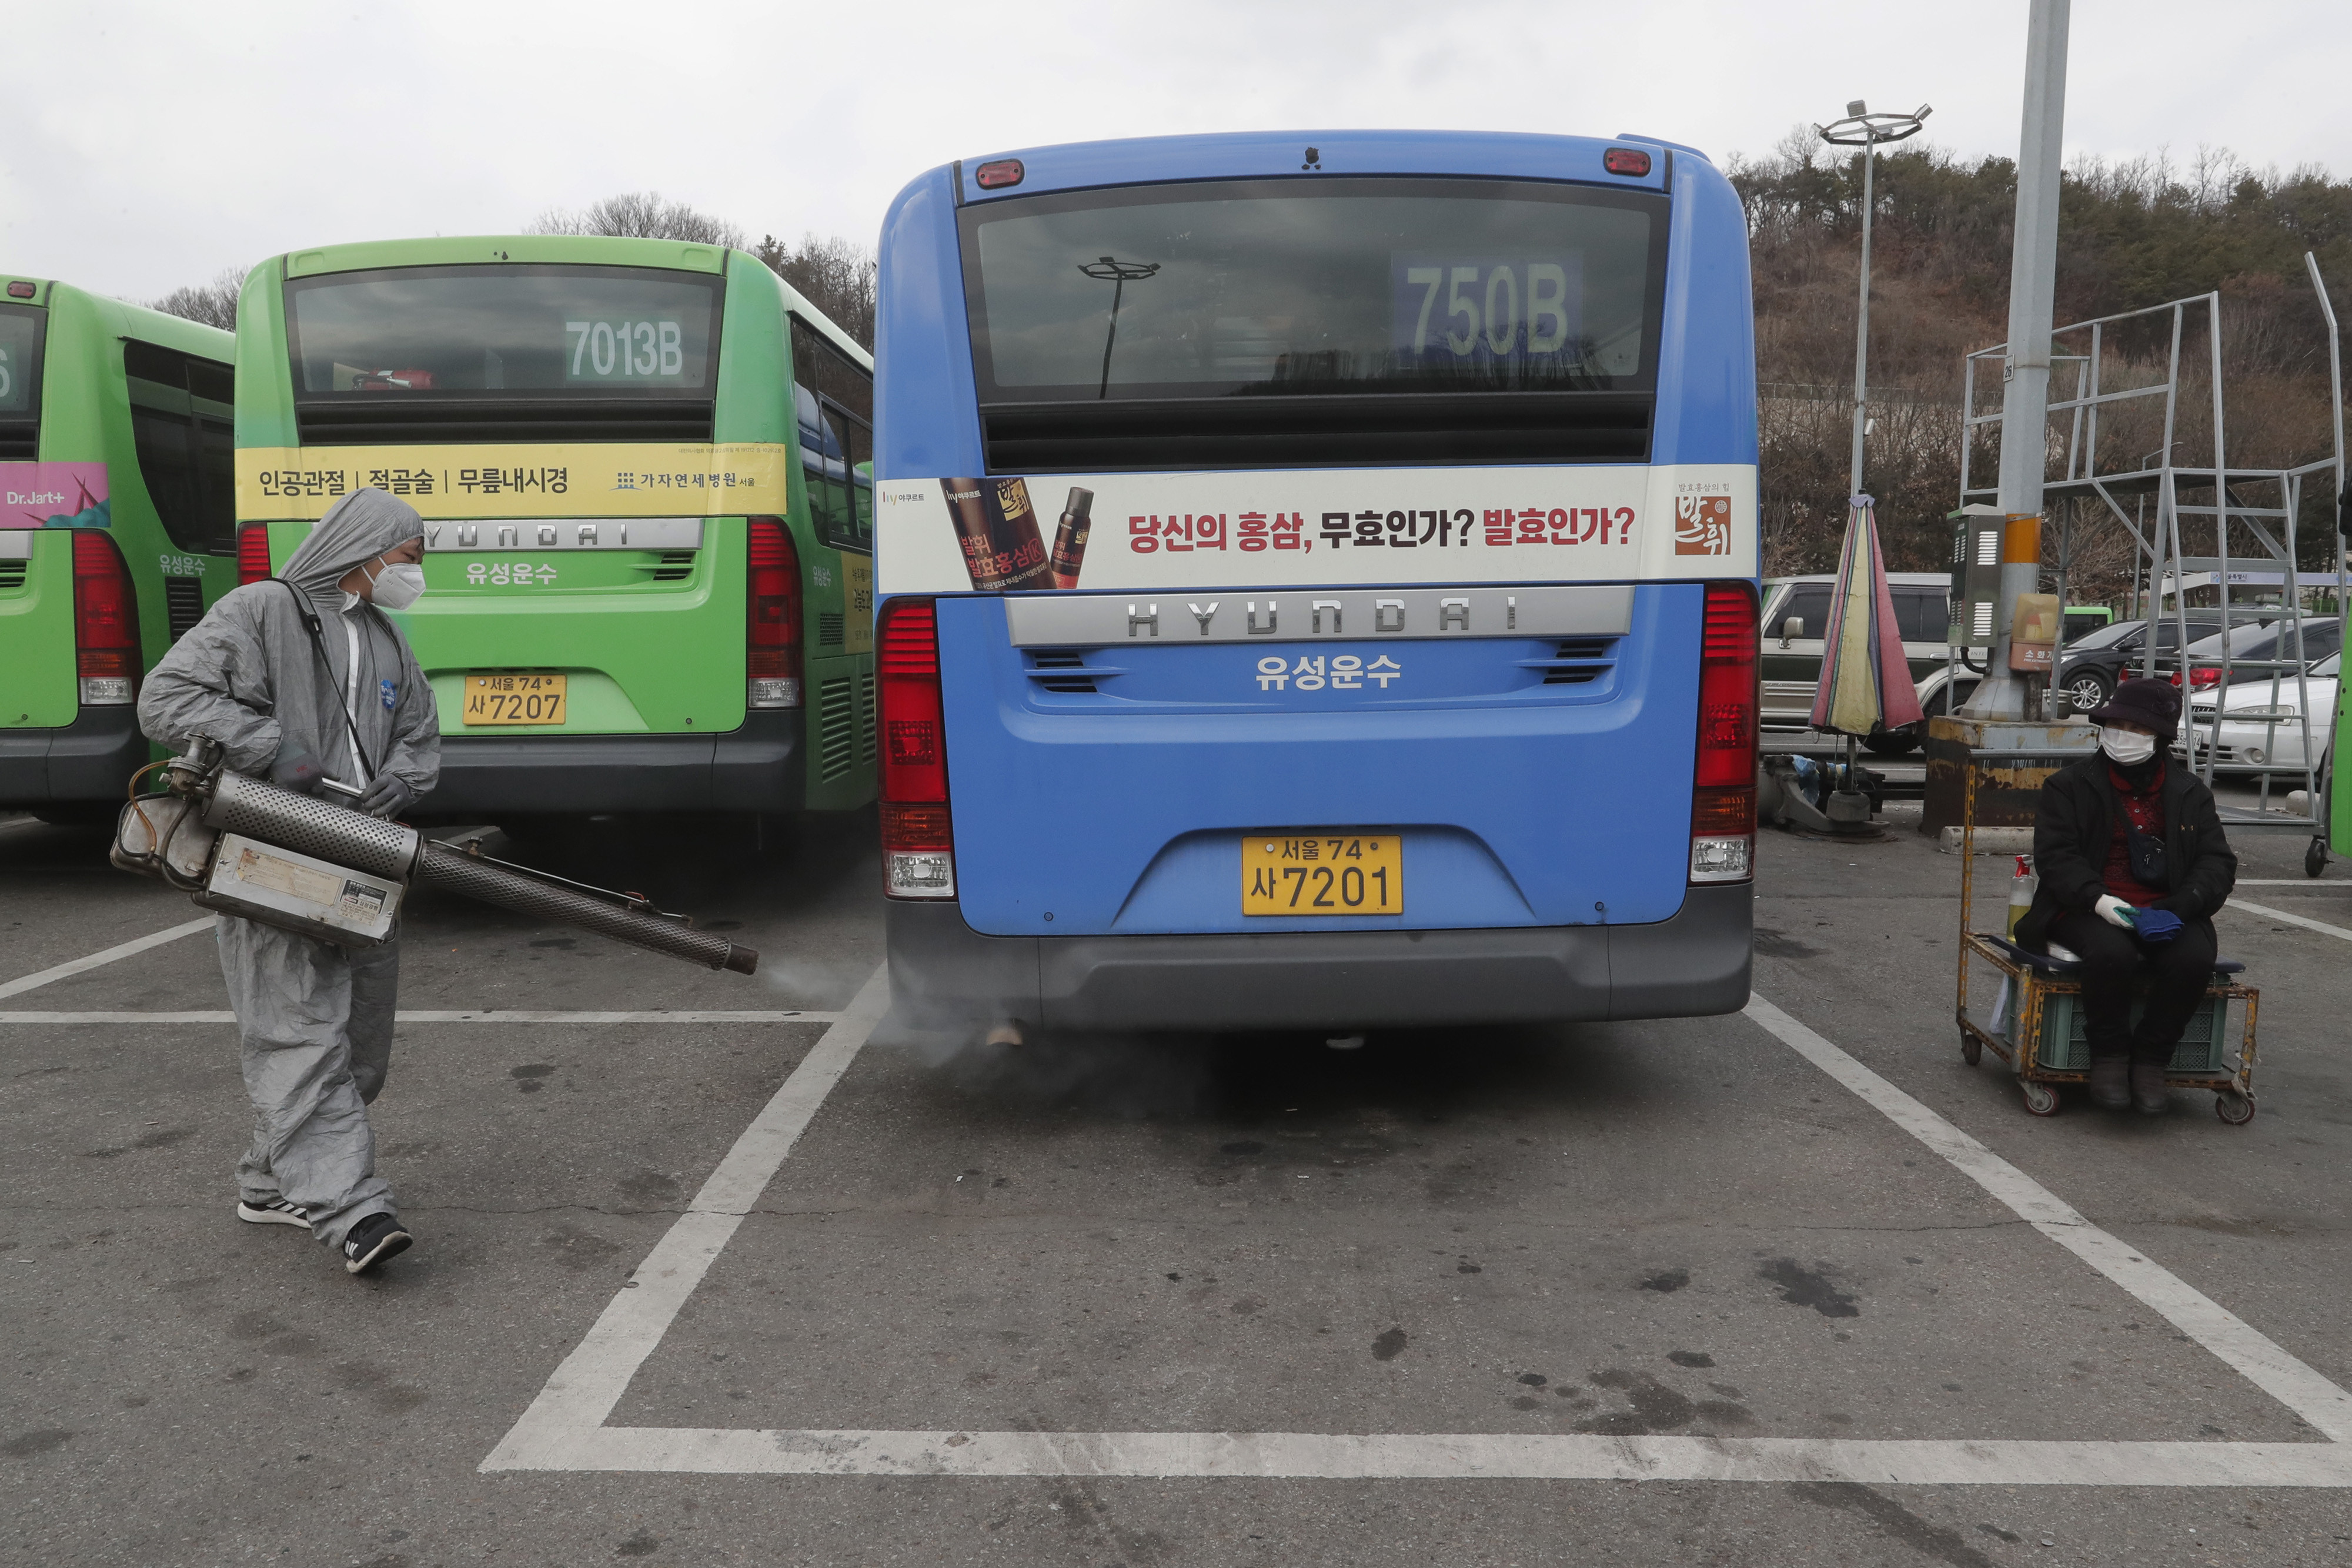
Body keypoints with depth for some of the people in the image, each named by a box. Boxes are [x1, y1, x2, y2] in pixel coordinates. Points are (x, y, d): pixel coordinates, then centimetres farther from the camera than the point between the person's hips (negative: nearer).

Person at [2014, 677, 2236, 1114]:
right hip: (2088, 910, -3)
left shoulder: (2190, 793, 14)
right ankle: (2108, 1057, -15)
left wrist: (2178, 909, -12)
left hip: (2167, 911, 3)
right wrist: (2099, 901, -22)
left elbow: (2218, 862, 8)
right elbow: (2055, 854, -4)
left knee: (2195, 959, -29)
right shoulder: (2070, 785, 5)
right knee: (2112, 953, -36)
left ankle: (2150, 1059, -12)